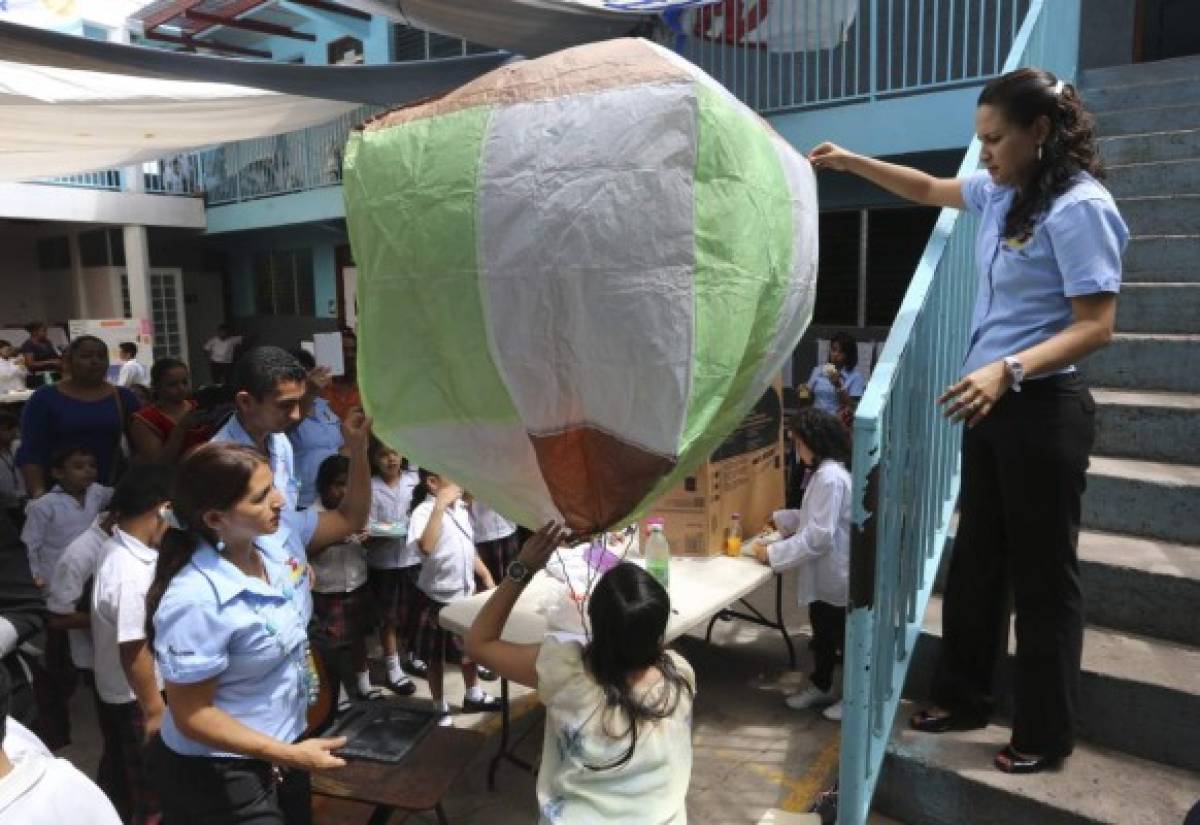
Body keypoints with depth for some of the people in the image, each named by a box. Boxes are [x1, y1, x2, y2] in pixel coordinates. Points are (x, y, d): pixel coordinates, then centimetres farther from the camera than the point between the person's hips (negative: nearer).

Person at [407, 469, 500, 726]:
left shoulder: (461, 507, 3)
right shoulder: (424, 511, -22)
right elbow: (426, 547, -42)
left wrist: (487, 577, 11)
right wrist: (440, 505, -39)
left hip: (465, 592, 7)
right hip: (437, 597, -7)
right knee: (436, 657, 11)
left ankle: (473, 696, 43)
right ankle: (441, 710, 28)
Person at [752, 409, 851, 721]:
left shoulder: (829, 477, -27)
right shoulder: (828, 471, 7)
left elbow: (819, 536, -29)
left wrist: (773, 554, -24)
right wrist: (779, 519, 10)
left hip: (835, 575, -10)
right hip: (825, 574, 10)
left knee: (844, 636, 9)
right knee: (823, 632, 23)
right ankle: (821, 686, 39)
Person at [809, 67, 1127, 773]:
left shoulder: (1079, 207, -16)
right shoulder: (1001, 192, 9)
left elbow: (1097, 326, -20)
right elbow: (929, 190, 27)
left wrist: (1008, 370, -34)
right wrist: (853, 162, 20)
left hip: (1044, 409, -9)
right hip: (991, 405, 9)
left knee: (1042, 572, 4)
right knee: (977, 560, 16)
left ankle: (1046, 735, 21)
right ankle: (965, 698, 33)